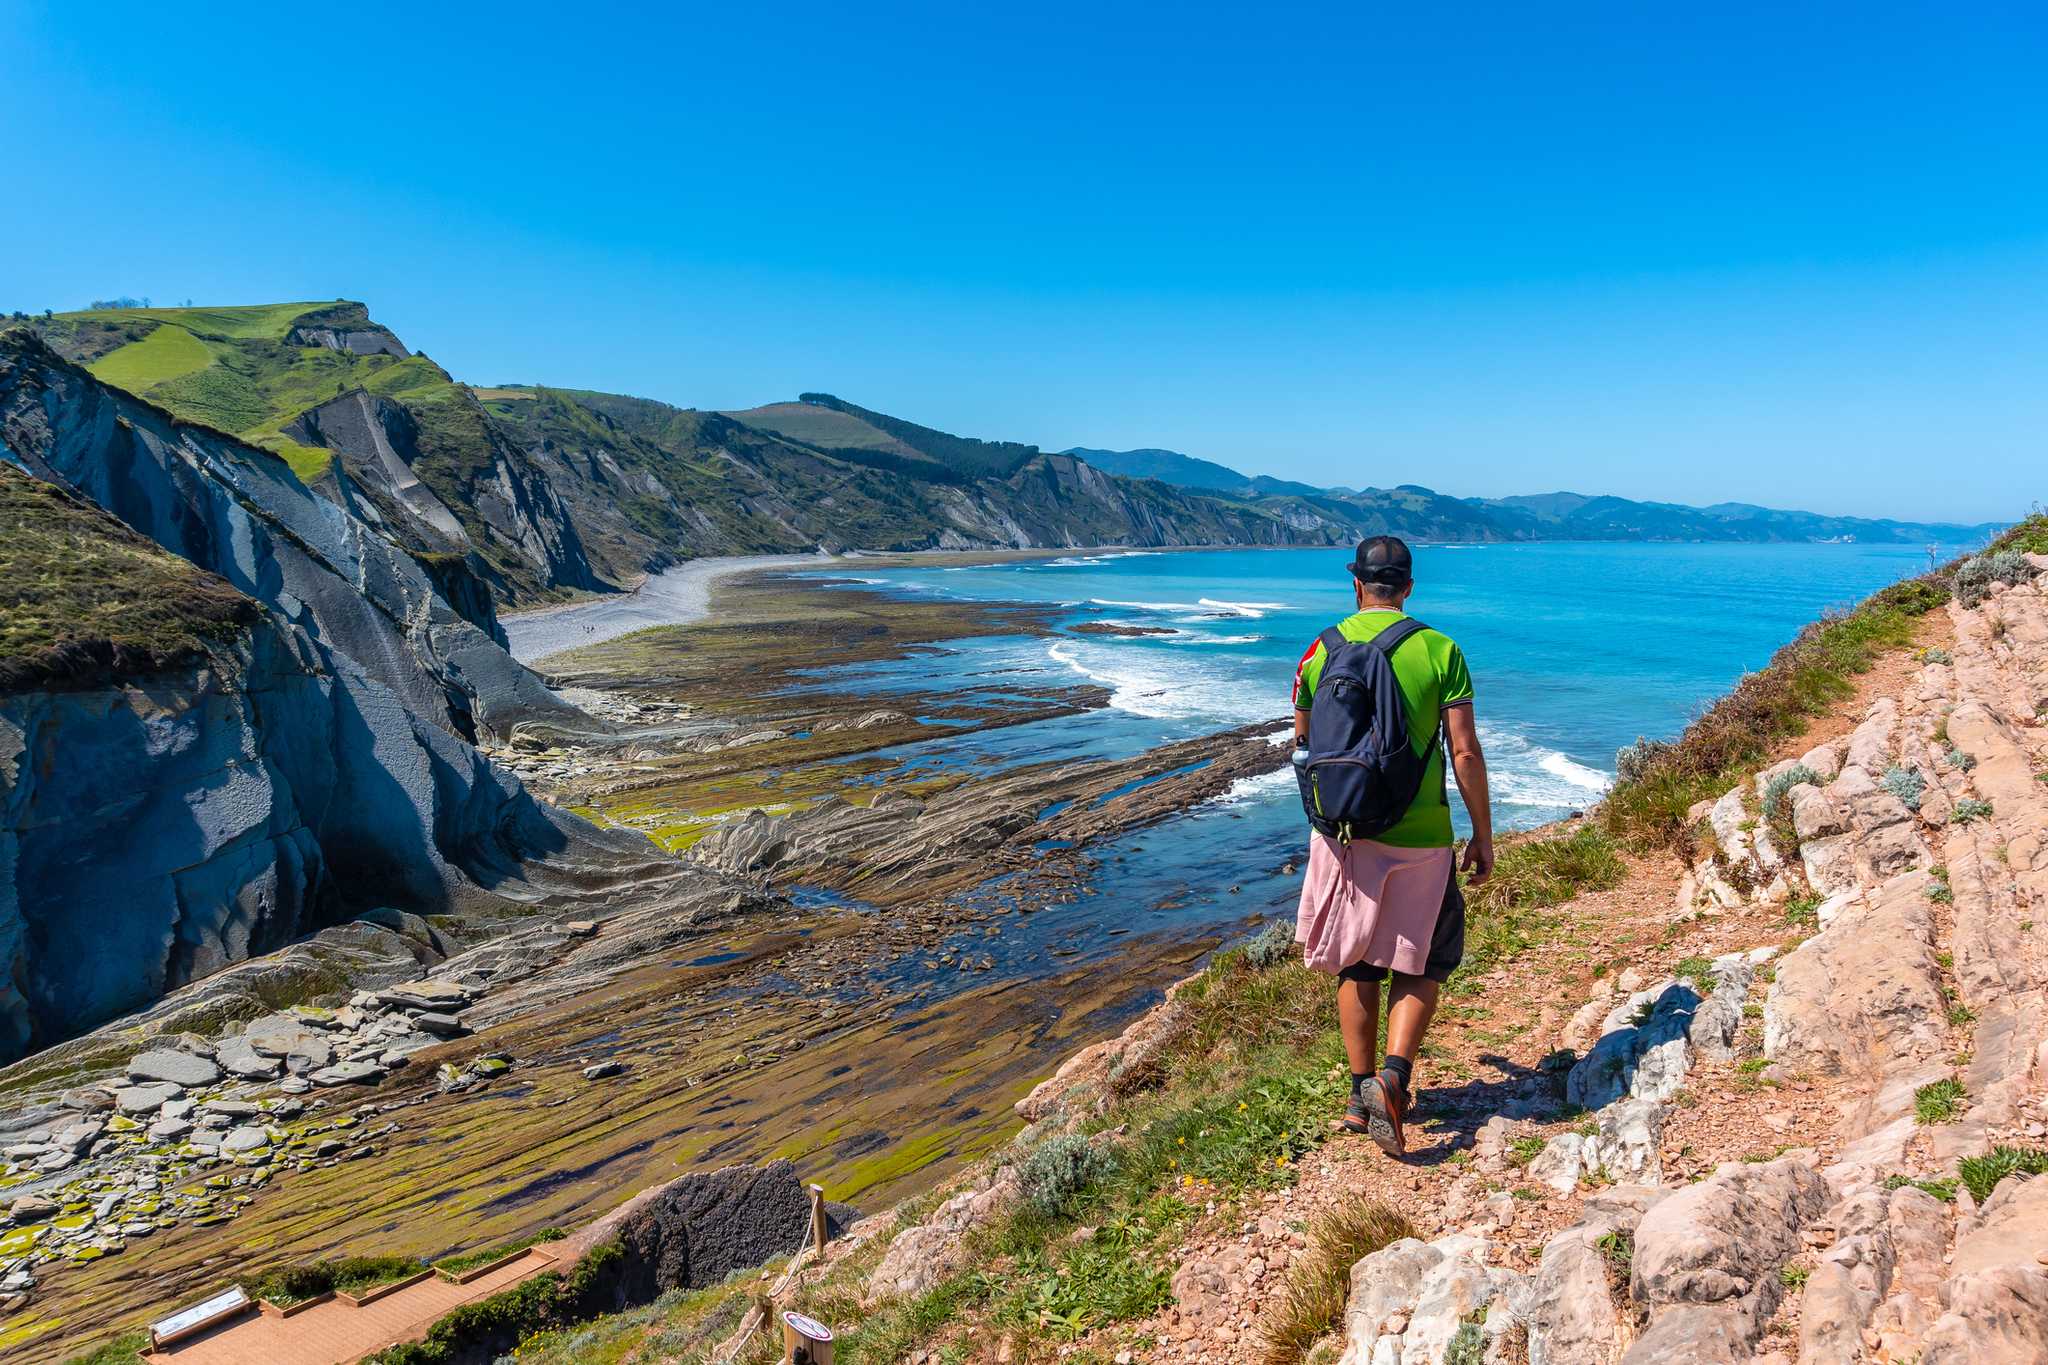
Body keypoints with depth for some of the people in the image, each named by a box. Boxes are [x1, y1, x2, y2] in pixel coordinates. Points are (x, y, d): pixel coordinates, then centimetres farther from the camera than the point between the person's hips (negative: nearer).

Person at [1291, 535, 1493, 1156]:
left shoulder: (1321, 650, 0)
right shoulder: (1440, 651, -6)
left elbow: (1302, 746, 9)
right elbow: (1465, 753, -8)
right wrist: (1483, 837, 2)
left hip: (1344, 831, 2)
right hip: (1420, 836, -2)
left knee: (1356, 965, 15)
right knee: (1421, 965, 14)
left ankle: (1362, 1095, 23)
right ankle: (1394, 1073, -4)